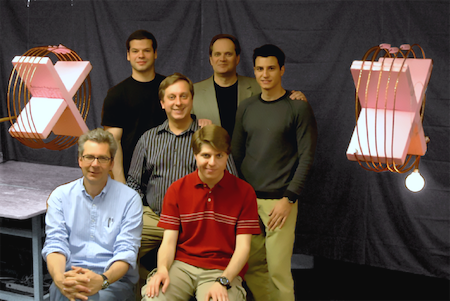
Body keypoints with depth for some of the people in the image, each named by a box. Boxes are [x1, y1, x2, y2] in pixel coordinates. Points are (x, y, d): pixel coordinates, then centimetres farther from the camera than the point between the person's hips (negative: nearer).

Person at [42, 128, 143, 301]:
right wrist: (59, 278, -24)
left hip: (114, 278, -2)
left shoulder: (129, 199, 4)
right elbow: (55, 243, -1)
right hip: (70, 273, 2)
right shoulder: (60, 196, 11)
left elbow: (126, 251, -6)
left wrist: (102, 280, -27)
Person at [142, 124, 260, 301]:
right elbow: (169, 241, 4)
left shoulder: (244, 192, 2)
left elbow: (243, 247, -3)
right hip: (181, 265, 1)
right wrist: (162, 269, -17)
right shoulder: (177, 190, 8)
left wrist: (223, 281, -18)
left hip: (223, 270, -1)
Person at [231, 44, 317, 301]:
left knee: (278, 270, -6)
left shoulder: (298, 108, -2)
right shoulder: (246, 108, 12)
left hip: (279, 200, -5)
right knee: (252, 267, 6)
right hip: (247, 199, 5)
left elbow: (306, 157, -5)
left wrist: (289, 198, -11)